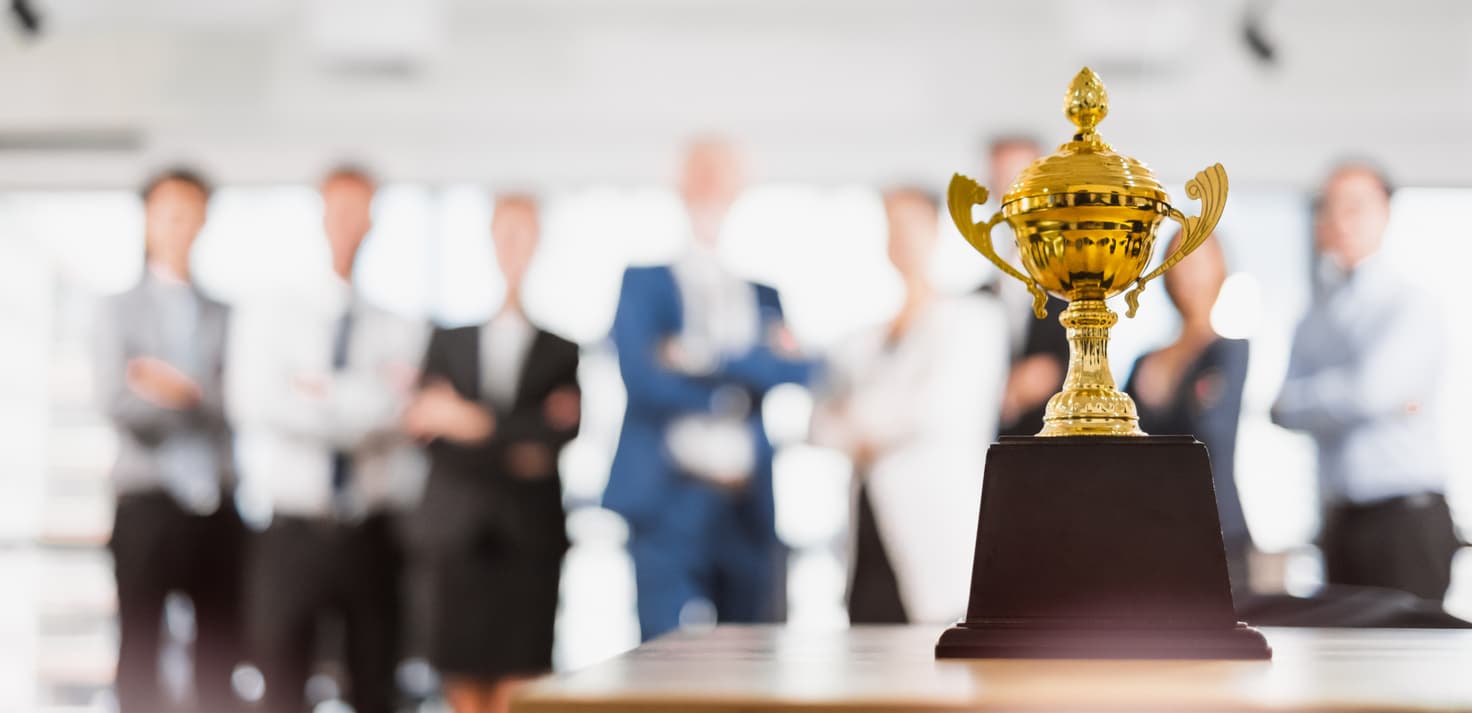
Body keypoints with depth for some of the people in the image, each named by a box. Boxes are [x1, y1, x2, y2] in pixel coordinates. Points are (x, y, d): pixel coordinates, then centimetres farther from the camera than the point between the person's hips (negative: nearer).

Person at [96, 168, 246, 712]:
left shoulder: (224, 314, 10)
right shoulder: (121, 310, 5)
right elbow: (117, 405, -6)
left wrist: (189, 390, -18)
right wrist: (176, 396, -19)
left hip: (215, 501, 2)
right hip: (147, 498, -2)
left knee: (220, 648, 5)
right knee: (139, 645, 2)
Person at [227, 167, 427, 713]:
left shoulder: (401, 331, 6)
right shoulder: (271, 317, 6)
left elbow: (392, 409, -9)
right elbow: (256, 402, -11)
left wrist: (320, 394, -8)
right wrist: (360, 403, -10)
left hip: (372, 538, 1)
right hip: (292, 535, -1)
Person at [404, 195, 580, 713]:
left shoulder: (562, 350, 6)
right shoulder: (450, 339, 11)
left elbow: (563, 431, -9)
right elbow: (427, 428, 1)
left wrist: (478, 422, -14)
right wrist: (513, 454, -11)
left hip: (530, 537, -1)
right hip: (460, 533, 1)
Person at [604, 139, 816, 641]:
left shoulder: (764, 293, 16)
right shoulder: (645, 282, 6)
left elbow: (795, 372, -2)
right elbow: (644, 378, -9)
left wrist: (711, 357, -13)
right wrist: (747, 375, -3)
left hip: (748, 503, 4)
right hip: (670, 499, -4)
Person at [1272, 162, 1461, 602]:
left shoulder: (1412, 304, -5)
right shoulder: (1315, 318, 15)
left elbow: (1372, 390, -18)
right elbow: (1288, 411, 2)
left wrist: (1310, 397, -1)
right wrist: (1387, 404, -11)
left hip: (1406, 516, -6)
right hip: (1340, 519, 6)